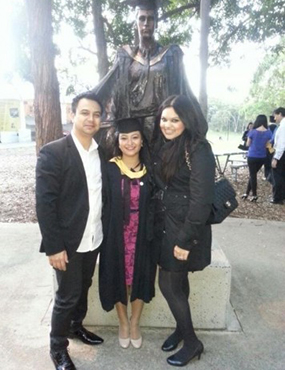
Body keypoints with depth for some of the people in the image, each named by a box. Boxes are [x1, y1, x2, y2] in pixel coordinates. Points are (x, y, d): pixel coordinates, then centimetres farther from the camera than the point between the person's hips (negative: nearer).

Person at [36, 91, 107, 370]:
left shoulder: (101, 153, 3)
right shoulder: (53, 152, -15)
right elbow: (44, 204, -17)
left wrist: (104, 231, 5)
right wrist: (54, 246, -18)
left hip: (94, 238, 6)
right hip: (68, 242, -5)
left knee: (83, 289, 22)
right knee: (67, 296, 8)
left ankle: (76, 326, 46)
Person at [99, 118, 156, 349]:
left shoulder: (150, 170, -3)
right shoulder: (108, 169, -7)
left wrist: (153, 233, -2)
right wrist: (105, 233, -8)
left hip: (142, 235, 1)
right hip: (116, 235, -1)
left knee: (140, 277, 12)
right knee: (119, 278, 11)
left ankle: (135, 322, 36)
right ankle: (123, 322, 36)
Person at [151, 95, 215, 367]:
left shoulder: (198, 150, -18)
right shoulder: (161, 146, 5)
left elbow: (201, 199, -20)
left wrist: (185, 240, -19)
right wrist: (158, 225, 4)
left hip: (185, 228, -6)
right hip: (164, 225, 7)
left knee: (168, 284, 1)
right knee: (178, 282, 19)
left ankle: (192, 342, 23)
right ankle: (181, 328, 40)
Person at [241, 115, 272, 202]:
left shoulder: (253, 132, -12)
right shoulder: (268, 133, -3)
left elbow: (248, 144, 0)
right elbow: (267, 145, 5)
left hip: (252, 156, -4)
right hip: (262, 157, 4)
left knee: (253, 175, 5)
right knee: (253, 174, 16)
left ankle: (254, 195, 10)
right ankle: (247, 193, 19)